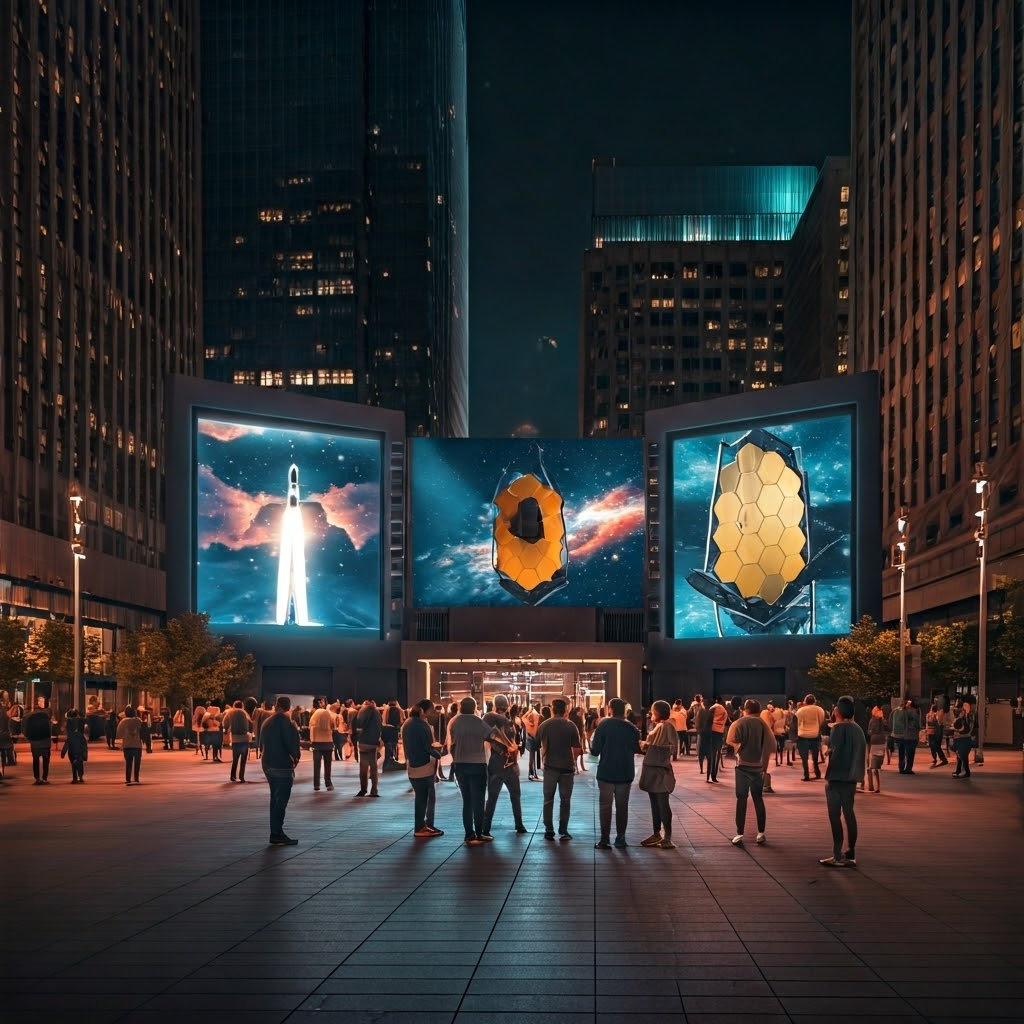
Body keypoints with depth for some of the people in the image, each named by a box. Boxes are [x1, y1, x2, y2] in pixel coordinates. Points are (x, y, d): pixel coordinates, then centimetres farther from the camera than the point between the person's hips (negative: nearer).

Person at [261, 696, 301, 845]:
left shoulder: (267, 721, 13)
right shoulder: (283, 720, -12)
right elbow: (291, 739, -19)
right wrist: (296, 755, -2)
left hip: (268, 763, 9)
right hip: (282, 765, -9)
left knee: (276, 799, 15)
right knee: (281, 800, -6)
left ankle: (275, 833, 18)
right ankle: (277, 834, -8)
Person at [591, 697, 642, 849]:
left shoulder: (603, 725, -11)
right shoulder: (632, 728, -4)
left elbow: (595, 751, -11)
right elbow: (637, 749, 8)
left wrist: (592, 739, 8)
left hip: (606, 773, -2)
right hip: (625, 773, 2)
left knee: (605, 805, 4)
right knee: (622, 806, 11)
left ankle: (604, 839, 1)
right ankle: (620, 838, 11)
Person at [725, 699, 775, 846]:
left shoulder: (740, 723, -7)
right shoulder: (763, 724, 2)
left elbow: (731, 741, -19)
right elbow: (773, 746, 0)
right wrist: (765, 759, 10)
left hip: (744, 765, -3)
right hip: (759, 766, 3)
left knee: (742, 799, 0)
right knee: (758, 799, 12)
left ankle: (739, 835, -4)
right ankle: (761, 834, 13)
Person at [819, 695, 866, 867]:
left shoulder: (838, 728, -13)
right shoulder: (858, 729, 9)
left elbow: (834, 753, -18)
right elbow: (860, 754, 12)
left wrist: (828, 775, -9)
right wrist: (855, 775, 16)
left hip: (836, 777, -7)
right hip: (851, 778, 7)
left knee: (835, 816, -3)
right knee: (849, 813, 14)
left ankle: (838, 856, -3)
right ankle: (851, 852, 18)